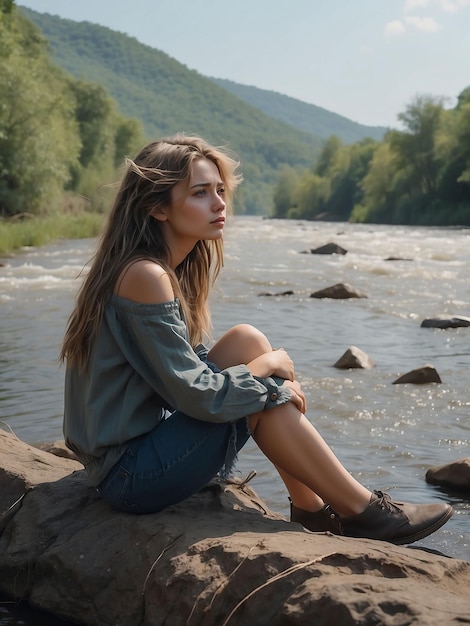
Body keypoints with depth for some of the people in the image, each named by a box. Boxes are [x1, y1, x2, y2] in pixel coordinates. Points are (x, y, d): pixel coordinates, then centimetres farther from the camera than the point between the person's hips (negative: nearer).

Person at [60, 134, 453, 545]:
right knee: (266, 399, -11)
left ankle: (312, 508, 3)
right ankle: (363, 512, 6)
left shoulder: (173, 270, 8)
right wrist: (265, 366, -7)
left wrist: (265, 368, -5)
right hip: (131, 477, -8)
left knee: (246, 342, -1)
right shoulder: (144, 276, -22)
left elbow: (191, 368, 12)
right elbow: (195, 395, -24)